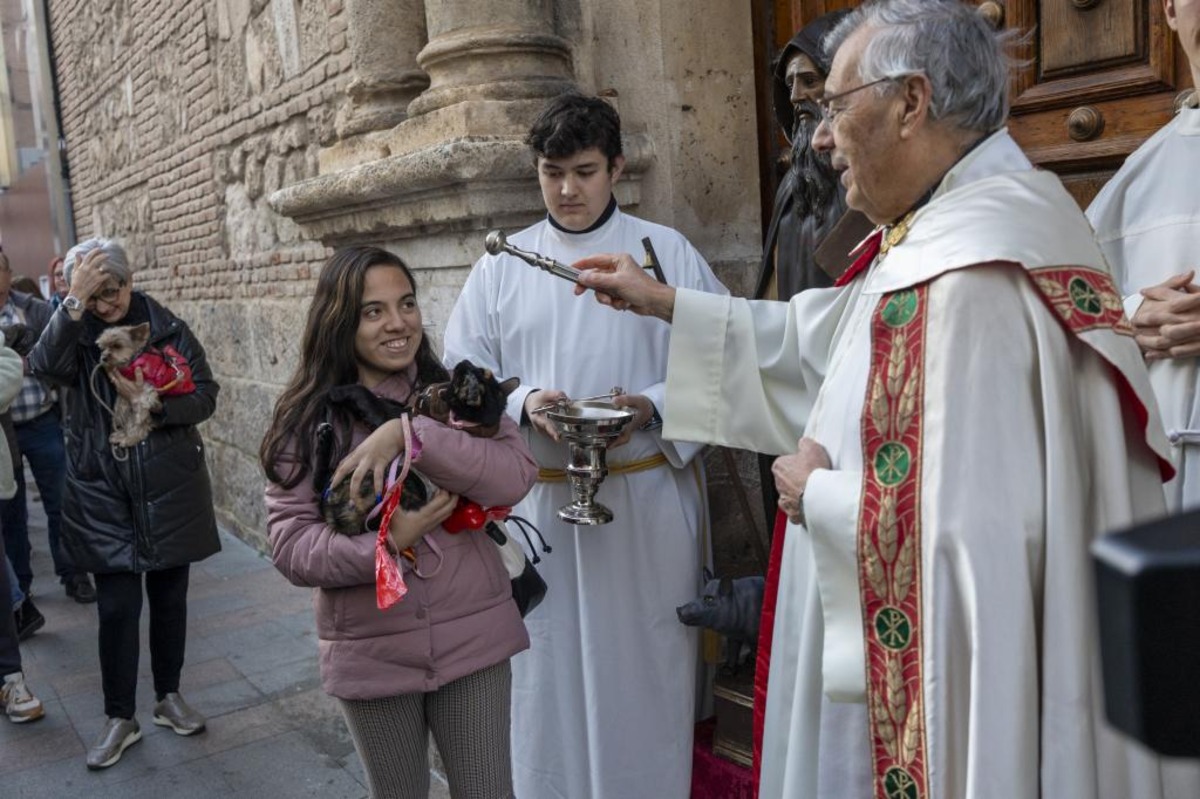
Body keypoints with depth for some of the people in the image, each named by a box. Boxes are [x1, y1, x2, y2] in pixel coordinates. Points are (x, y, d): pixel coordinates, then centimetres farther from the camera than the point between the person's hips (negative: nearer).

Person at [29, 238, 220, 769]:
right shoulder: (75, 332, -1)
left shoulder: (168, 329, -3)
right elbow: (46, 367, -23)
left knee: (168, 598, 13)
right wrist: (74, 303, -28)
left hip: (169, 489, 1)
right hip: (102, 494, 0)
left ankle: (169, 698, 32)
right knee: (117, 608, 2)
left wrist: (151, 400, -22)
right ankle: (120, 718, 19)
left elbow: (205, 396, -5)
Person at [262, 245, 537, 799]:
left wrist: (409, 433, -27)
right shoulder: (306, 420, -5)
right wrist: (386, 545, -24)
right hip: (371, 652, 1)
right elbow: (290, 545, -10)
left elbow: (515, 477, -19)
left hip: (472, 637, 0)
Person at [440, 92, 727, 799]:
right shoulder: (502, 267, 8)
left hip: (649, 496, -2)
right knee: (551, 675, 10)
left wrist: (651, 408, -18)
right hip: (541, 502, 2)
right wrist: (523, 403, -13)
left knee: (645, 673, 7)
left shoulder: (668, 252, 2)